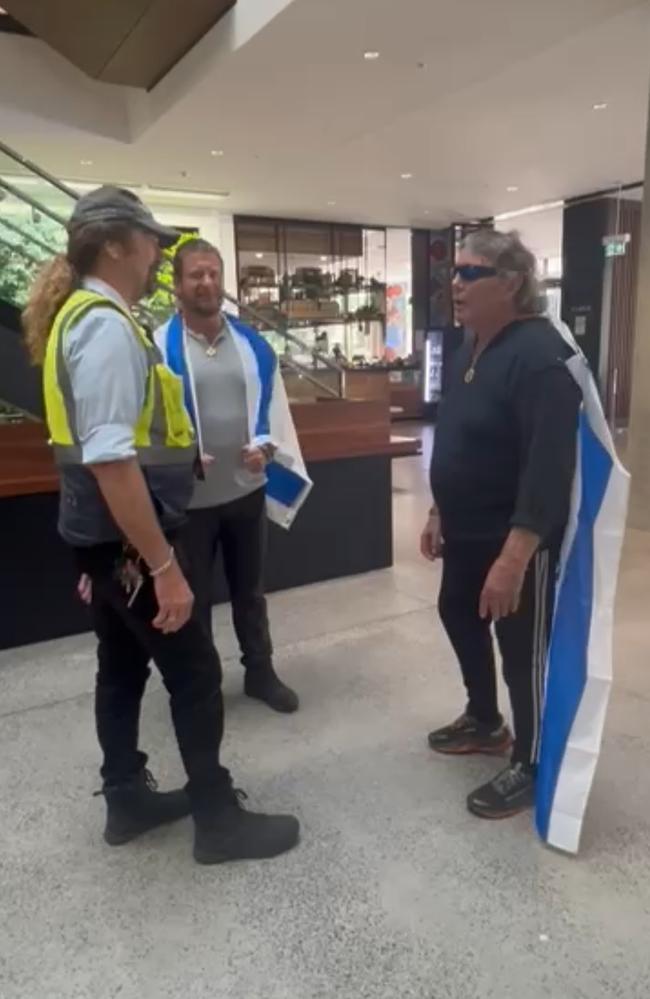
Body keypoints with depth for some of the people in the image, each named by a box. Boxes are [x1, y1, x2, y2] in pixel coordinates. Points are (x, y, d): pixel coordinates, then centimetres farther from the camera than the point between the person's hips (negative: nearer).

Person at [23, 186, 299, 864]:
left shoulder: (81, 315, 12)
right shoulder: (107, 324, -20)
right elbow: (111, 461, -27)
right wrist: (163, 565, -25)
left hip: (99, 534, 10)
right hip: (124, 539, -10)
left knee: (123, 666, 19)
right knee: (195, 673, 3)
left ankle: (126, 801, 37)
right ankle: (218, 819, 21)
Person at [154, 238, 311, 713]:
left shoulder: (254, 345, 3)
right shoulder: (159, 347, -10)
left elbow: (274, 406, 5)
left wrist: (265, 447, -12)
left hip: (247, 488, 4)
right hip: (188, 495, -3)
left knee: (250, 589, 18)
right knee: (194, 596, 13)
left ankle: (260, 672, 37)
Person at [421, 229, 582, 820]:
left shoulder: (540, 355, -22)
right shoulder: (471, 348, 8)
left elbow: (548, 466, -28)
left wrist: (514, 557, -31)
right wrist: (439, 513, 17)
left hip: (520, 538, -10)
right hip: (467, 530, 10)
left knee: (523, 651, 6)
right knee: (458, 615, 23)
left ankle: (532, 768, 29)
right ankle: (485, 722, 47)